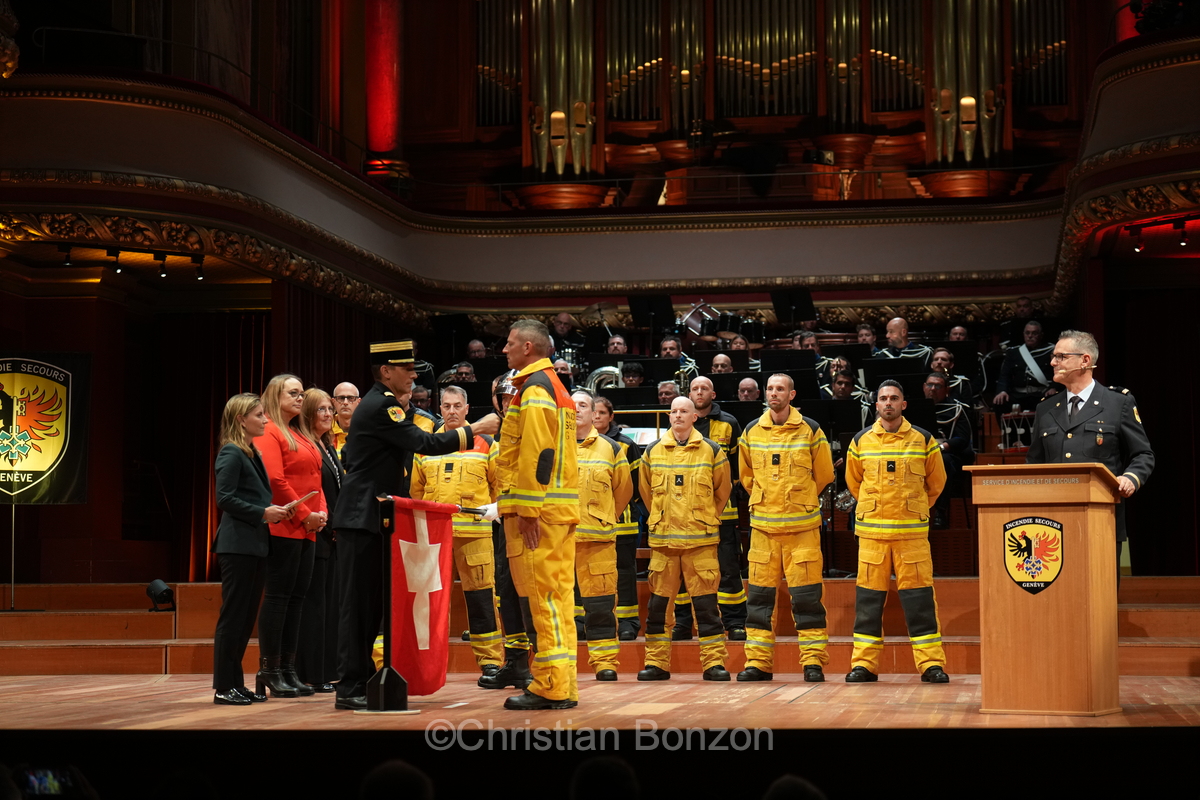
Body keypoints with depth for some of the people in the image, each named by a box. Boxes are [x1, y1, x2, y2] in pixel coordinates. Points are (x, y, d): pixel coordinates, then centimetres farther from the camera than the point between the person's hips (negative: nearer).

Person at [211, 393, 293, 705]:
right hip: (237, 545, -9)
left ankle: (236, 683, 15)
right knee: (233, 617, -6)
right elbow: (224, 498, -17)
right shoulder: (231, 454, -9)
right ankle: (223, 688, -2)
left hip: (255, 545, 9)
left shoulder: (252, 454, 18)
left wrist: (273, 511, 7)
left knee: (246, 618, 10)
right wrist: (262, 513, -18)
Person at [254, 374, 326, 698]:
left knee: (297, 596, 8)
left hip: (306, 531, 9)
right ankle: (270, 671, -3)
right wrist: (304, 514, -14)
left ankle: (288, 669, 11)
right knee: (278, 595, -7)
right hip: (283, 527, -9)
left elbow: (314, 478, 22)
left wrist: (321, 513, 6)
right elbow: (275, 480, -16)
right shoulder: (268, 432, -7)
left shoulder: (301, 437, 22)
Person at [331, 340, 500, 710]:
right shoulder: (381, 407, -15)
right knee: (358, 603, -8)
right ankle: (350, 689, -7)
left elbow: (348, 456, 25)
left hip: (366, 517, 10)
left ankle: (361, 679, 16)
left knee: (369, 603, 12)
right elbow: (425, 444, -20)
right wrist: (475, 430, -14)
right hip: (361, 518, -10)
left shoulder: (375, 403, 18)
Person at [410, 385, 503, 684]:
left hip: (474, 530, -2)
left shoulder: (484, 442, 8)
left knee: (480, 594, -4)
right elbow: (416, 488, 21)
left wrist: (496, 507, -5)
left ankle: (490, 659, 2)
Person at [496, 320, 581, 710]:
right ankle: (561, 686, 14)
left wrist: (529, 511, -21)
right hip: (560, 508, 10)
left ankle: (551, 687, -7)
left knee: (542, 596, -8)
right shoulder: (554, 386, 21)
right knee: (555, 595, 11)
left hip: (537, 509, -10)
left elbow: (537, 453, -19)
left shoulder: (535, 389, -11)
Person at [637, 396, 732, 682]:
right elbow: (645, 489, 20)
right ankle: (656, 663, 10)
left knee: (706, 602, -3)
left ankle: (714, 662, 2)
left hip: (701, 539, -2)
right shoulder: (652, 452, 8)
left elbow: (723, 489, 14)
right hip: (662, 539, 2)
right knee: (658, 602, 3)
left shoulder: (712, 451, 4)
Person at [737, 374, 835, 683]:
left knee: (806, 595, -3)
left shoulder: (810, 431, 0)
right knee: (760, 594, 3)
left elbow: (824, 474, 9)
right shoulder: (751, 432, 8)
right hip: (763, 525, 3)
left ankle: (813, 661, 2)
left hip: (802, 525, -3)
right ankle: (758, 662, 9)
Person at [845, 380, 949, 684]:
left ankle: (931, 662, 2)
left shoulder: (923, 440, 4)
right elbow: (853, 480, 21)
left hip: (912, 532, -1)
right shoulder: (861, 441, 7)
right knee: (869, 598, 2)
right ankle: (864, 663, 8)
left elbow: (936, 481, 16)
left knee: (919, 598, -2)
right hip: (871, 531, 1)